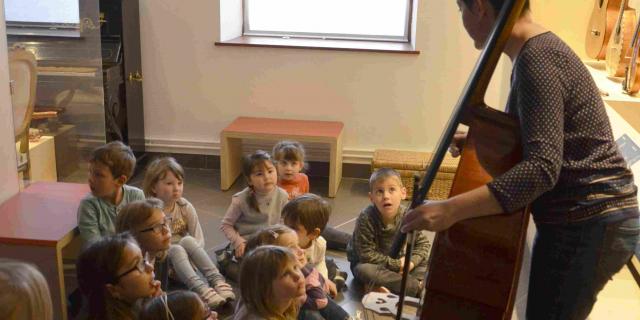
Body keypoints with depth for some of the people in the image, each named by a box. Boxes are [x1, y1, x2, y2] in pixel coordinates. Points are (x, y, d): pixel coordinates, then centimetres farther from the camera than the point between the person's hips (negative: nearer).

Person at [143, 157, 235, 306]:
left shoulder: (185, 207, -3)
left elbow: (199, 240, -4)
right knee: (176, 249, -33)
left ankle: (217, 280, -38)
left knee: (187, 241, -28)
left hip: (184, 259, 2)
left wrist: (188, 255, -20)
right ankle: (200, 289, -50)